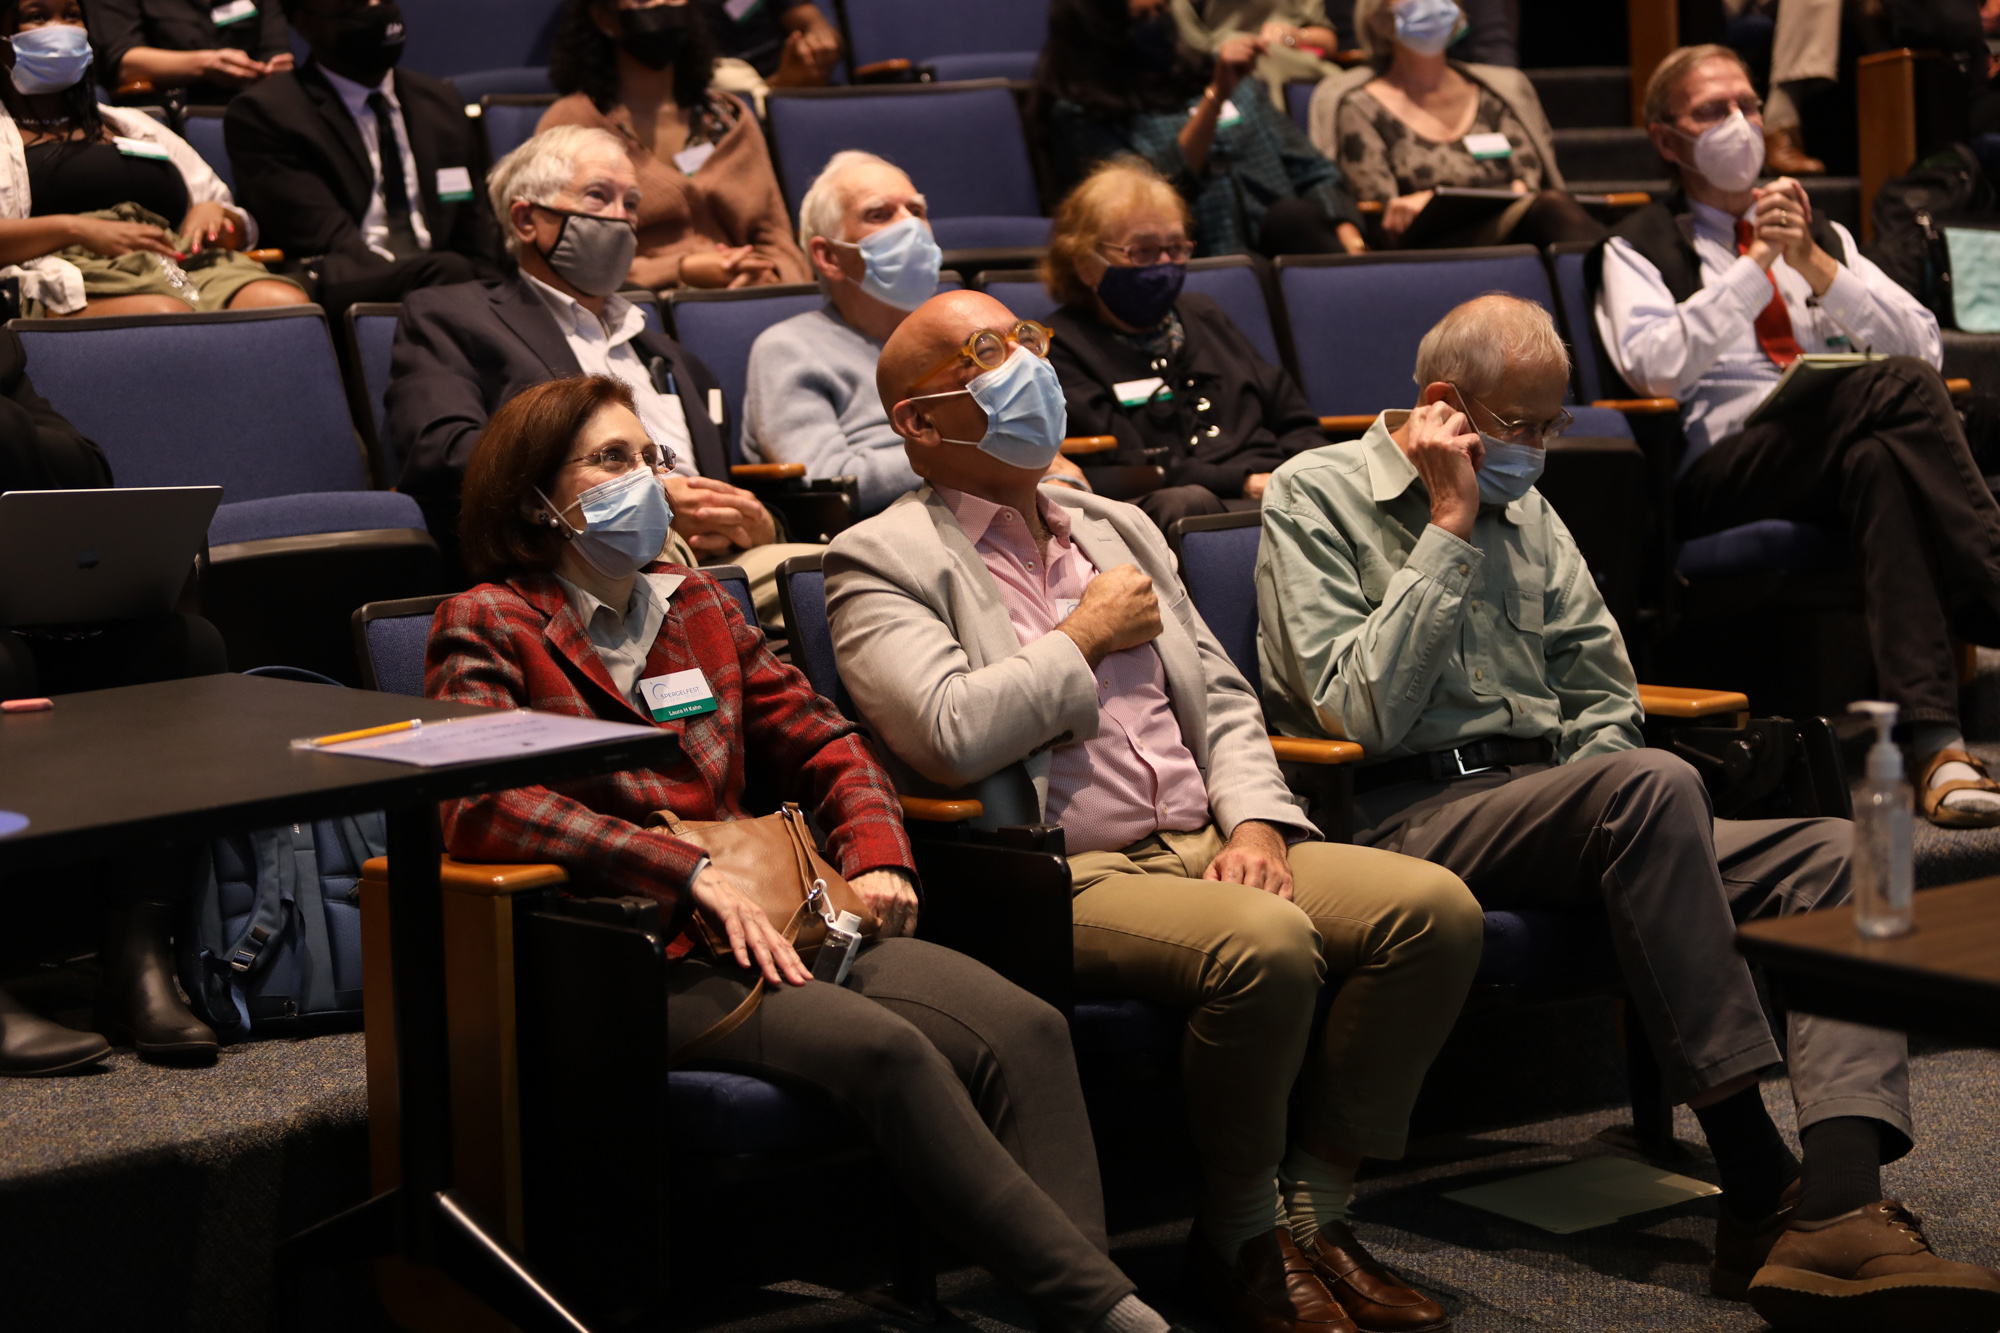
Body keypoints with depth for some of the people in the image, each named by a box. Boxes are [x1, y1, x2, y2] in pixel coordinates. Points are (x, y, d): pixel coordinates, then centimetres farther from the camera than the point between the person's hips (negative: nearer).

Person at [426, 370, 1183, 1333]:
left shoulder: (698, 605, 22)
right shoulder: (488, 626, 2)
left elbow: (822, 742, 27)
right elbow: (478, 804, -14)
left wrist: (876, 857, 5)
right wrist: (693, 872, -20)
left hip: (772, 919, 6)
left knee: (1023, 1028, -21)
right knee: (880, 1046, -32)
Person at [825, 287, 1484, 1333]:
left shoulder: (1118, 529, 24)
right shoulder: (883, 561, 1)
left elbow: (1221, 698, 20)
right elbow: (952, 735, -16)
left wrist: (1254, 819, 0)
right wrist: (1084, 640, -2)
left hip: (1202, 846, 7)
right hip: (1059, 875, -7)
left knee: (1434, 906, -15)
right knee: (1267, 943, -33)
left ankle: (1314, 1212, -4)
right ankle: (1238, 1236, -10)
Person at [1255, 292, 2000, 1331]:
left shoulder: (1526, 509, 22)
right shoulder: (1314, 497, 1)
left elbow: (1604, 694, 23)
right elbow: (1363, 713, -13)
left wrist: (1587, 817, 3)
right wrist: (1449, 530, -9)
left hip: (1541, 805, 7)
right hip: (1401, 819, -7)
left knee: (1829, 851, -16)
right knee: (1655, 784, -35)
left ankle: (1839, 1208, -37)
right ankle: (1758, 1195, -32)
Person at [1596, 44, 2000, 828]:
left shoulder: (1821, 234, 29)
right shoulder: (1639, 248, 16)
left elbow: (1924, 347, 13)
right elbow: (1653, 366, -7)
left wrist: (1815, 264, 1)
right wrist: (1756, 265, -5)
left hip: (1847, 458, 4)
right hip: (1724, 469, -4)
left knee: (1877, 462, -36)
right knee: (1897, 388, -32)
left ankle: (1933, 744, -47)